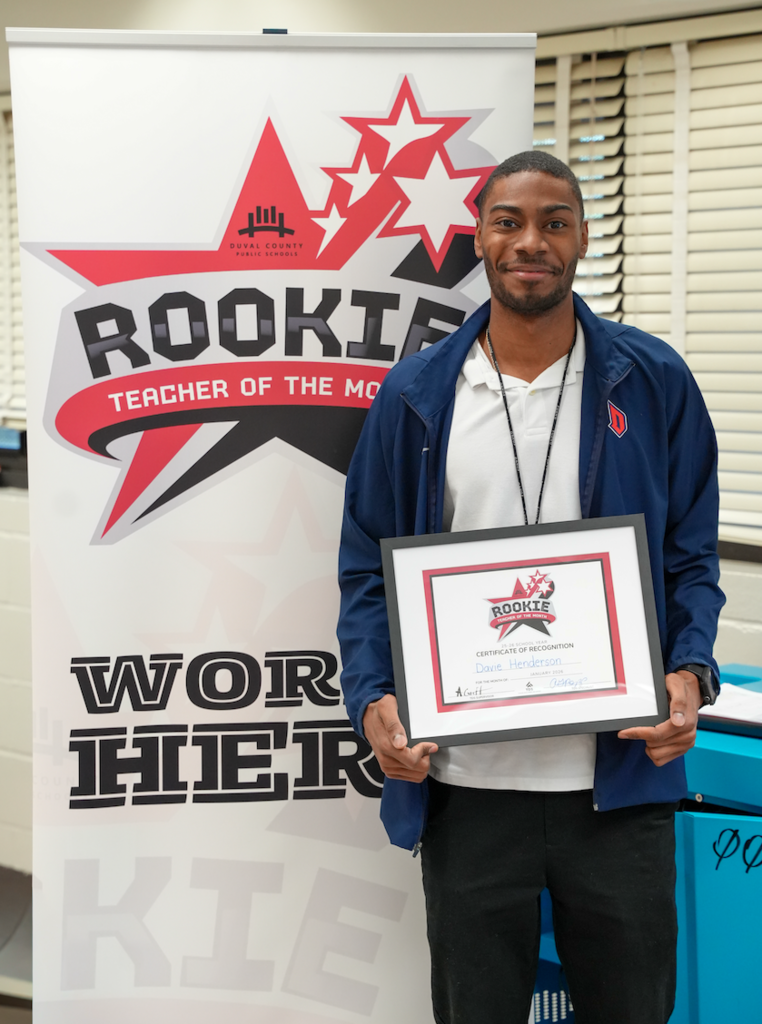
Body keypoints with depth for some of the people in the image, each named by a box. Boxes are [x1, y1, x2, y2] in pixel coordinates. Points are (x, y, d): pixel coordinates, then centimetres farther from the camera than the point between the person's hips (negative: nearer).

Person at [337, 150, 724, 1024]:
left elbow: (691, 557, 5)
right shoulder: (417, 393, 3)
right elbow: (366, 569, 5)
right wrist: (373, 699, -11)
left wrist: (689, 673, -12)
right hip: (466, 781, 1)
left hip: (620, 781, 0)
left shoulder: (653, 382, 1)